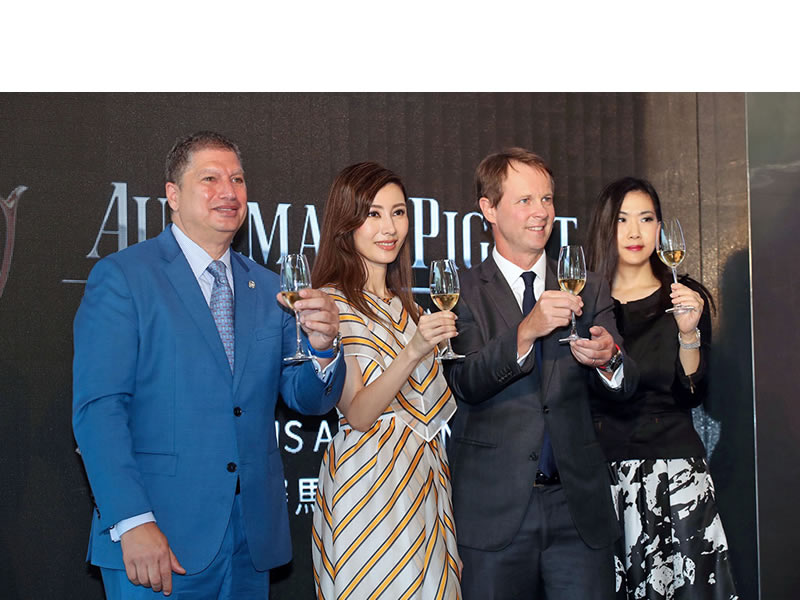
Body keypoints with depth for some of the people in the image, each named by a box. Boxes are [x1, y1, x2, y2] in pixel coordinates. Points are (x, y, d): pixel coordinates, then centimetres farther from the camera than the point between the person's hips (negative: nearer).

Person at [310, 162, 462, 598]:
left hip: (425, 476, 8)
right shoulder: (332, 304, -10)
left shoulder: (404, 306, 14)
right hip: (368, 479, -8)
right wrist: (413, 352, -27)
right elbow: (357, 414, -19)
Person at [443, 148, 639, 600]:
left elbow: (625, 387, 4)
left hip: (579, 507, 3)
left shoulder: (588, 290, 11)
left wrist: (608, 360, -19)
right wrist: (526, 332, -27)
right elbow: (465, 385, -12)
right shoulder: (462, 292, 2)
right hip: (494, 510, -2)